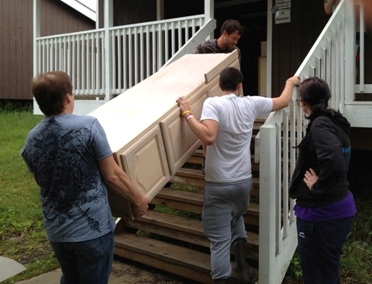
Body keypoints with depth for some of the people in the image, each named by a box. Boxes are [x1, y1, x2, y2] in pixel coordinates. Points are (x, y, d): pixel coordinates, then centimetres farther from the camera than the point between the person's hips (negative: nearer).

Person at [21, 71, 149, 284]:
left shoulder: (31, 140, -2)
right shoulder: (89, 126, -18)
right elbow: (112, 176, -13)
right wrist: (138, 199, 3)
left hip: (56, 230, 5)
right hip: (93, 229, -4)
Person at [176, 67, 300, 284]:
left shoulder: (212, 104, -13)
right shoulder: (250, 104, 0)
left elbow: (208, 137, -29)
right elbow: (283, 102, 16)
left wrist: (187, 114, -20)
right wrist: (290, 82, 34)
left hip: (218, 185, -4)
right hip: (244, 181, 5)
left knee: (220, 239, 3)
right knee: (236, 218, 32)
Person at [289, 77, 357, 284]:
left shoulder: (320, 125, -19)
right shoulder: (336, 122, 7)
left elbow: (333, 162, -35)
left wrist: (317, 187, -21)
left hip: (321, 213, -9)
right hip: (339, 207, 9)